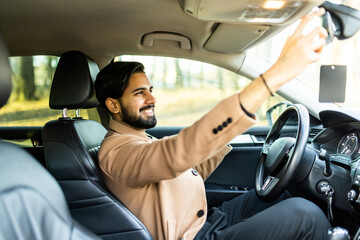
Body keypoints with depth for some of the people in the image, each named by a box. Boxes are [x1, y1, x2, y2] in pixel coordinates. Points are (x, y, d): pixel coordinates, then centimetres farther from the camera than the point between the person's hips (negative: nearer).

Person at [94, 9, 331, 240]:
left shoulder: (139, 141, 13)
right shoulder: (117, 150, -21)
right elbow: (179, 154, -41)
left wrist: (225, 136, 4)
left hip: (205, 220, 10)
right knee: (305, 214, -17)